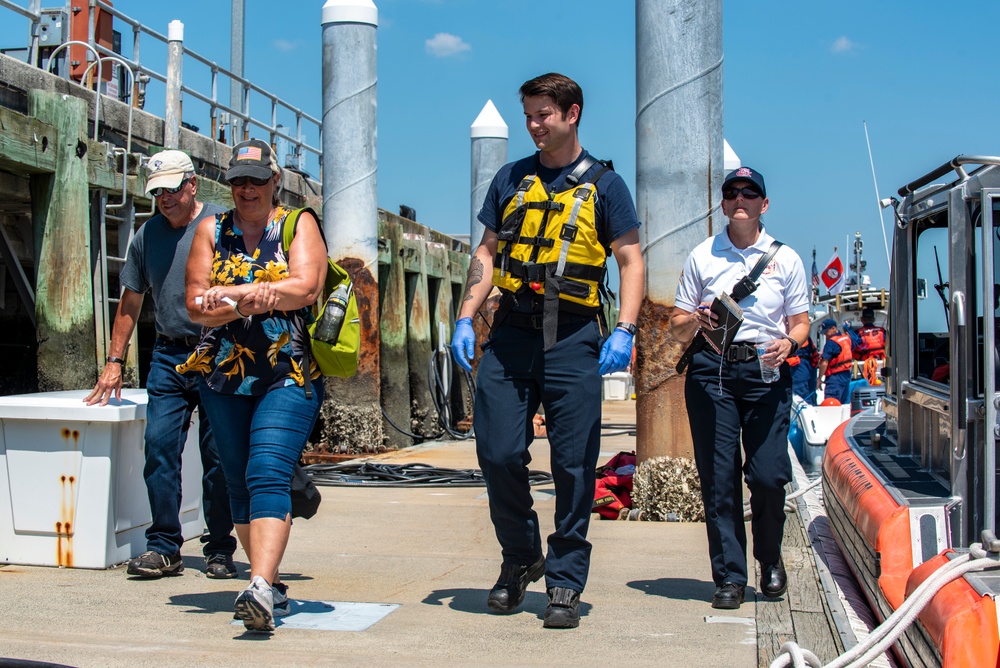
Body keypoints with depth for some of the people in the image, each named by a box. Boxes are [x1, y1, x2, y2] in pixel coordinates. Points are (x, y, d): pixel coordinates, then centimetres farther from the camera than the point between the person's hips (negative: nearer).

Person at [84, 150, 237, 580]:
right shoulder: (147, 235, 13)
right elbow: (131, 302, 19)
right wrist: (114, 360, 14)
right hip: (167, 357, 4)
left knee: (218, 456, 0)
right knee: (159, 446, -4)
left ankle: (220, 550, 9)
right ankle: (163, 548, 4)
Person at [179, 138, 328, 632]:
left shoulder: (299, 224, 4)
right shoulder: (212, 230, 11)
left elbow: (304, 287, -14)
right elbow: (196, 306, 1)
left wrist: (229, 295, -16)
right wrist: (254, 299, -17)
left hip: (289, 375, -4)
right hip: (223, 377, 5)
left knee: (268, 475, -18)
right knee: (238, 484, 7)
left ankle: (259, 590, -28)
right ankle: (272, 584, 18)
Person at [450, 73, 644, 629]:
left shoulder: (603, 185, 6)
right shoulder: (511, 179, 16)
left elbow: (631, 261, 2)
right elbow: (487, 253, 17)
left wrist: (624, 331, -12)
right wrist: (466, 319, 5)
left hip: (573, 338, -3)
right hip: (510, 335, 3)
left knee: (574, 465, -1)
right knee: (498, 454, 0)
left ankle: (565, 583, 10)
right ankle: (521, 558, 23)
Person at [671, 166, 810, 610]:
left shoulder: (785, 258, 12)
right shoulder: (701, 257, 11)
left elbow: (801, 321, 12)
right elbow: (677, 327, 12)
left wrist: (789, 343, -10)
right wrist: (697, 319, -11)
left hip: (766, 371, 0)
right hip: (710, 370, 1)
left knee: (768, 476, -7)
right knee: (718, 478, -2)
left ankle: (770, 561, 19)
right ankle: (729, 577, 7)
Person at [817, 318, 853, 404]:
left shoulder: (831, 342, -16)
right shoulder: (847, 338, 9)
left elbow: (825, 363, -18)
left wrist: (819, 379, -11)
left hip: (835, 377, -9)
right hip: (847, 375, 9)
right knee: (844, 404, 13)